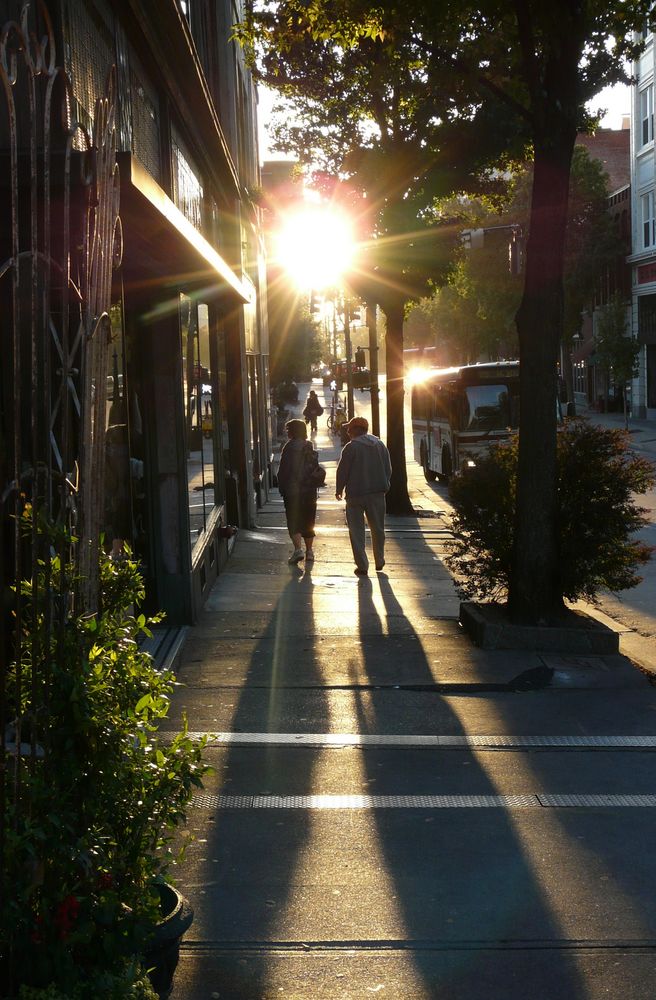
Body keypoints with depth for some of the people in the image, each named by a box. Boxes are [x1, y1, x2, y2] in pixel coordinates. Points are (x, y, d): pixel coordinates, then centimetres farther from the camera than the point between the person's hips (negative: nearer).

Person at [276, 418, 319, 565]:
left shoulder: (290, 447, -9)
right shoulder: (310, 447, 7)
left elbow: (283, 470, -10)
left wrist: (282, 488, -1)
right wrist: (314, 487, 13)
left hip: (293, 491, -5)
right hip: (310, 490, 5)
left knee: (293, 521, -3)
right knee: (308, 521, 14)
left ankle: (298, 549, -18)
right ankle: (309, 551, 16)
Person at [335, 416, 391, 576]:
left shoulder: (351, 447, -10)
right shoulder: (380, 445, 7)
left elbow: (343, 470, -9)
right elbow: (388, 469, 11)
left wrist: (339, 489, 6)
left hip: (355, 494, -5)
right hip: (377, 493, 5)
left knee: (356, 531, 2)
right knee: (377, 529, 18)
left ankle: (362, 565, -2)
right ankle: (379, 561, 27)